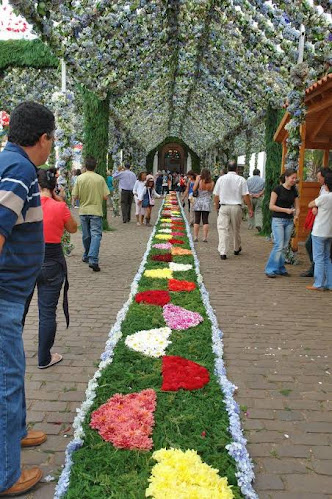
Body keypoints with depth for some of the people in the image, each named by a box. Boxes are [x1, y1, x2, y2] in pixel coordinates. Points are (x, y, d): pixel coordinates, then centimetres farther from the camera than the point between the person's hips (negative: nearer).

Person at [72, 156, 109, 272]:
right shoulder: (100, 179, -7)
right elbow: (105, 197, -7)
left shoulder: (80, 178, -3)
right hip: (96, 211, -2)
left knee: (86, 235, 16)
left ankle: (87, 256, 32)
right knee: (96, 235, -5)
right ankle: (93, 260, -18)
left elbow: (75, 196, -2)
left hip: (83, 211, 3)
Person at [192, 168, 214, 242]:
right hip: (207, 203, 1)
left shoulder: (199, 181, -10)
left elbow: (194, 189, -11)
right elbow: (212, 191, 8)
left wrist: (197, 180, -2)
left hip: (198, 202, -1)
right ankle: (205, 237, 4)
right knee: (205, 221, 5)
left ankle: (195, 237, 7)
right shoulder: (212, 183, -4)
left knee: (197, 220, 5)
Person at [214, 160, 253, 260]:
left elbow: (216, 196, 6)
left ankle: (223, 252, -12)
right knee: (236, 229, 16)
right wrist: (250, 208, 3)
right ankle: (237, 249, 34)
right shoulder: (241, 179, -3)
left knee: (223, 229, -2)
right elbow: (246, 196, -5)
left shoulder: (221, 179, 2)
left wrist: (216, 207, 18)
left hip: (224, 207, 0)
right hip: (236, 207, 0)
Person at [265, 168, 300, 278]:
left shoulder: (294, 191, 10)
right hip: (278, 220, -6)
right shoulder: (278, 189, -6)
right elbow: (271, 206, -9)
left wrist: (296, 215, -8)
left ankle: (281, 269, 18)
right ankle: (270, 269, -3)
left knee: (285, 247, 8)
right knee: (279, 246, -12)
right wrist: (285, 210, -17)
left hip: (289, 221, 6)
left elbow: (297, 207, 13)